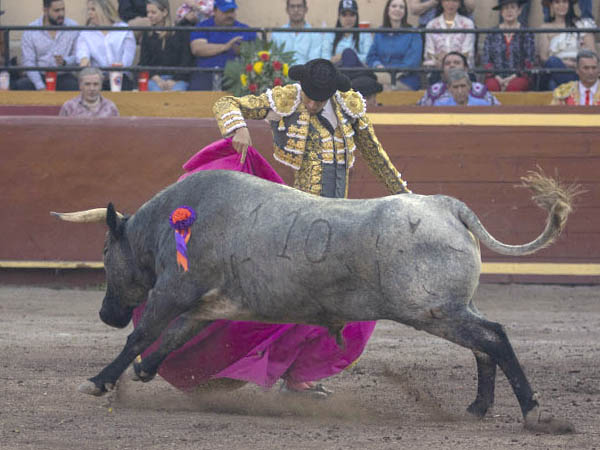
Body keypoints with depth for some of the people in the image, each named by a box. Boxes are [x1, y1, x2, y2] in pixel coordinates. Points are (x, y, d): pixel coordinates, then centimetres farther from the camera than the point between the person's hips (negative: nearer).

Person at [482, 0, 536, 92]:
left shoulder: (526, 33, 11)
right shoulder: (492, 34, 16)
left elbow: (529, 62, 5)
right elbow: (485, 60, 11)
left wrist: (513, 77, -9)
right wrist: (497, 77, -6)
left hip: (519, 77, -1)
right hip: (495, 77, 1)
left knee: (512, 87, -37)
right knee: (492, 86, -34)